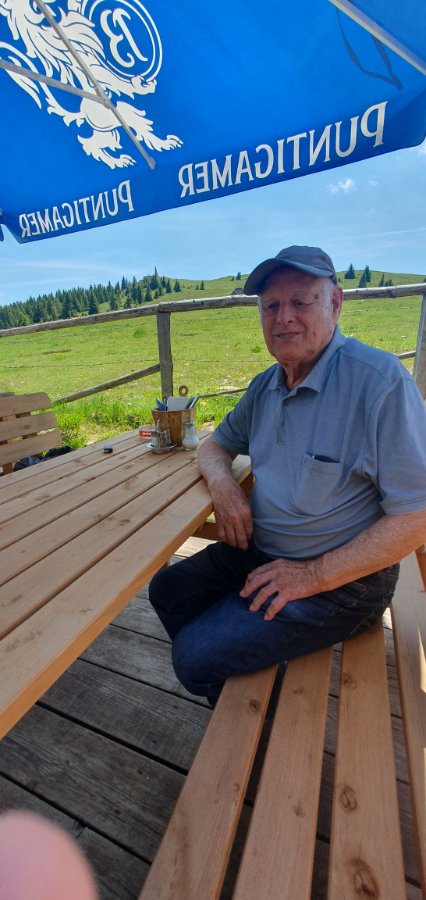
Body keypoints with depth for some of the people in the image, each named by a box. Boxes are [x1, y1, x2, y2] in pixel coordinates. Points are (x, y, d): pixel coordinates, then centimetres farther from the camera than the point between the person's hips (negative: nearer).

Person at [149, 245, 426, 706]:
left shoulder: (381, 381, -19)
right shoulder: (265, 385, 4)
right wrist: (222, 484, -9)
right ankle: (226, 682, 30)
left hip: (342, 577, -6)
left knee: (195, 657, -12)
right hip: (260, 550, 7)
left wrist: (315, 576, -20)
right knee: (167, 589, 7)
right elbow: (215, 444, 14)